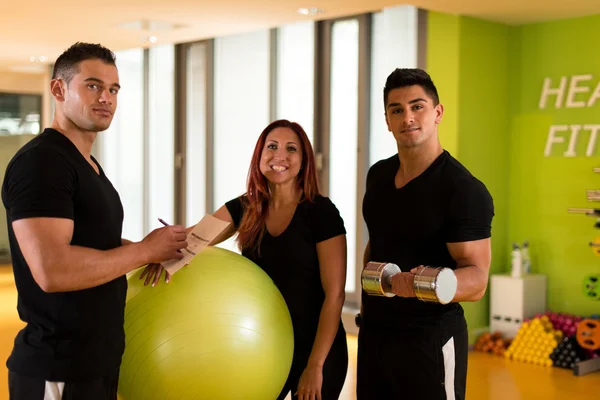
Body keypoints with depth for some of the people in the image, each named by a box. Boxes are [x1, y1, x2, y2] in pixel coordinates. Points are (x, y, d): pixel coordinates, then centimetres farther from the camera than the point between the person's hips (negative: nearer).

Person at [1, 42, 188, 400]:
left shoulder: (89, 165, 14)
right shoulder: (40, 161, -18)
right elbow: (53, 270, -29)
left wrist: (161, 249, 4)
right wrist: (146, 250, -18)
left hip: (96, 361, 10)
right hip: (59, 371, -10)